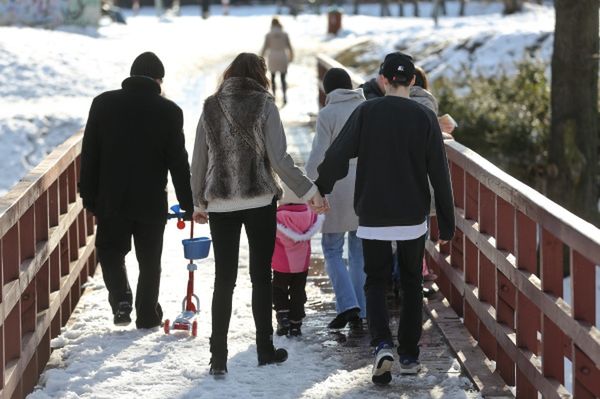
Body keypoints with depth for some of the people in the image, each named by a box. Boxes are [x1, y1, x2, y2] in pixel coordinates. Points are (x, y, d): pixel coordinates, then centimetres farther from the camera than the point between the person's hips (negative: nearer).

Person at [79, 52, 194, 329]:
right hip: (151, 202, 0)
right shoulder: (169, 111, -6)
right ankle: (147, 314, 17)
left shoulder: (104, 103, -2)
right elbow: (178, 161, -4)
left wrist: (89, 197, 7)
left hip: (111, 198, 1)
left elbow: (89, 155, 0)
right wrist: (189, 203, 5)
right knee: (149, 260, 13)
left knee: (111, 251, 15)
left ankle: (120, 298, -7)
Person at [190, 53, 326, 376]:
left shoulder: (211, 107, 3)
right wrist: (308, 191, -6)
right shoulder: (263, 104, -7)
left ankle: (218, 357, 1)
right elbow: (279, 159, -12)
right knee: (261, 276, 9)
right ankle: (265, 350, 16)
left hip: (220, 204, 2)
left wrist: (199, 201, 16)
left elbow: (199, 161, 6)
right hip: (259, 201, -2)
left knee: (223, 280, 5)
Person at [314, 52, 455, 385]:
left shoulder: (366, 112, -7)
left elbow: (337, 156, -6)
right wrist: (447, 223, 3)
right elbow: (439, 173, -4)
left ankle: (383, 343, -13)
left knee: (376, 281, 10)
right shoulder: (425, 117, -5)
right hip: (413, 218, 1)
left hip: (373, 216, -1)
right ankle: (409, 356, 17)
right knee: (411, 283, 16)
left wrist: (321, 187, 14)